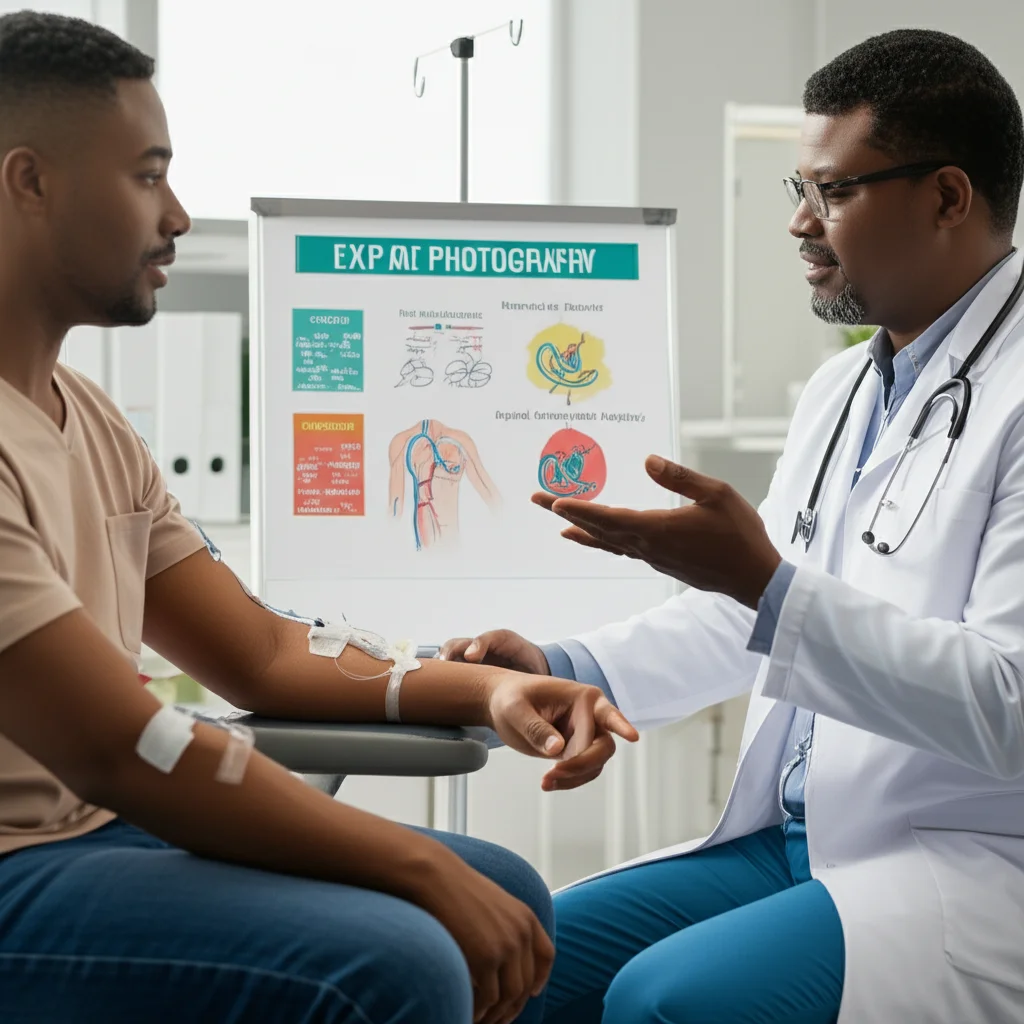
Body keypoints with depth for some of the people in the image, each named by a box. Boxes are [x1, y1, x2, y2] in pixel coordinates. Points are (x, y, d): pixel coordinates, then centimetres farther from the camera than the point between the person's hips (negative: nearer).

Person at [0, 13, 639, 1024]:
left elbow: (261, 653, 13)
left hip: (93, 828, 9)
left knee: (502, 895, 4)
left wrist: (483, 689, -3)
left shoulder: (86, 415, 12)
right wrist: (421, 867, -18)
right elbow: (122, 750, -24)